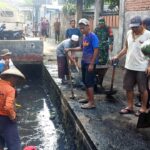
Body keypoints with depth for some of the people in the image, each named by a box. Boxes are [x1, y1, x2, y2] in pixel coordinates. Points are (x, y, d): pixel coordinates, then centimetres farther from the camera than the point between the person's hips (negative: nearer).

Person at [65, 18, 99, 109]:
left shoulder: (93, 36, -16)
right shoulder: (84, 37, 10)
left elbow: (96, 50, -19)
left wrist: (92, 64, -21)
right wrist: (70, 49, 14)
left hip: (90, 63, -9)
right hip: (84, 62, 9)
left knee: (89, 82, -7)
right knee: (85, 81, 15)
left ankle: (92, 103, -1)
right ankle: (88, 98, 29)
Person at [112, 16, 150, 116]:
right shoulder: (129, 33, 6)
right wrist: (117, 56, 11)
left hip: (142, 68, -6)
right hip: (129, 66, 6)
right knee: (128, 88, 12)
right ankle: (130, 107, 26)